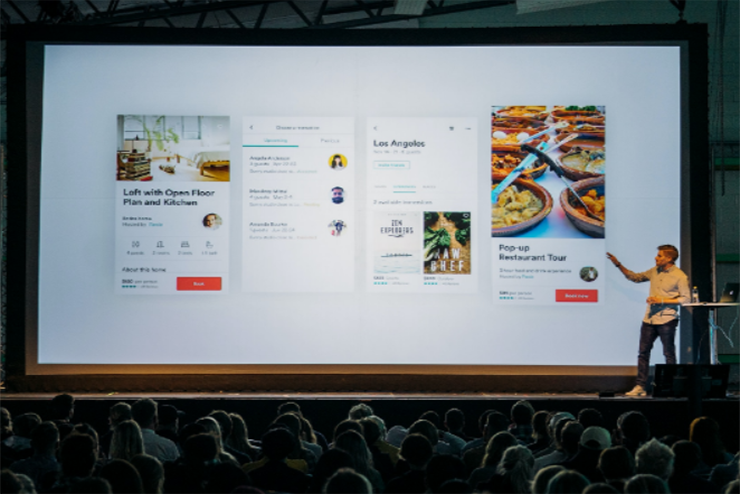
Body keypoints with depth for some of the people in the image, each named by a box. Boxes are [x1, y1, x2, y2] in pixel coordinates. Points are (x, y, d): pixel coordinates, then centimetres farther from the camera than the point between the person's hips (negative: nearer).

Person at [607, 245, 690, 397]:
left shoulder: (680, 276, -9)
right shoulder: (654, 271, 10)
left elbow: (686, 298, -11)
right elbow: (635, 277, 20)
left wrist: (662, 300, -17)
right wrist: (618, 264, 13)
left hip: (666, 321, -6)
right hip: (649, 319, 6)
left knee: (669, 354, 1)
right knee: (643, 352, 5)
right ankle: (640, 387, 9)